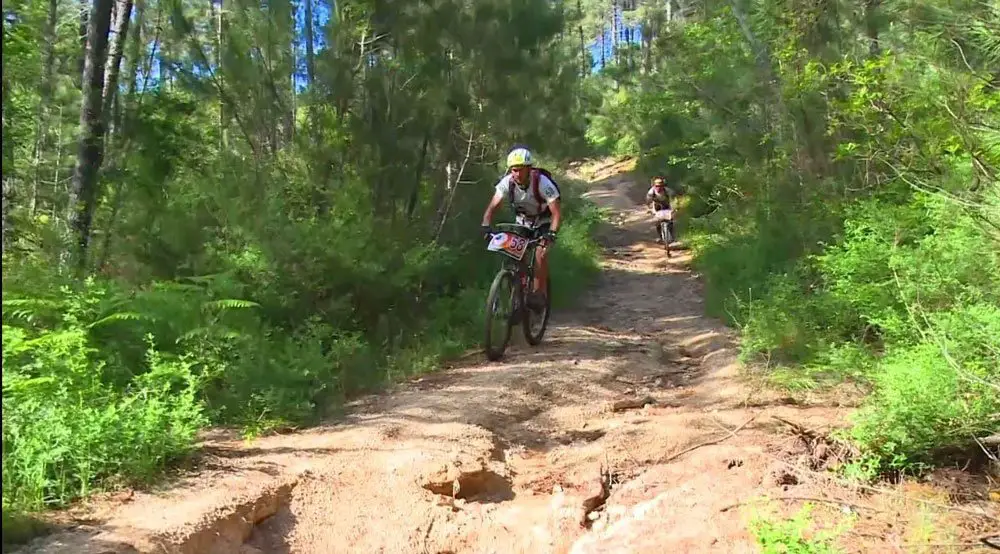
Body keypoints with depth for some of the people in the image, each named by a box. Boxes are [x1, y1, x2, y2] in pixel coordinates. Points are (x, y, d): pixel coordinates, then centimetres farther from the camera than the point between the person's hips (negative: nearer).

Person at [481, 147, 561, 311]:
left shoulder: (542, 182, -31)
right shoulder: (507, 182, -22)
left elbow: (557, 214, -31)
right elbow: (492, 207, -19)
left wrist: (551, 234, -47)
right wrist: (485, 227, -36)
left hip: (543, 223, -3)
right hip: (522, 222, 4)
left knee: (540, 253, -26)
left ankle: (538, 293, -13)